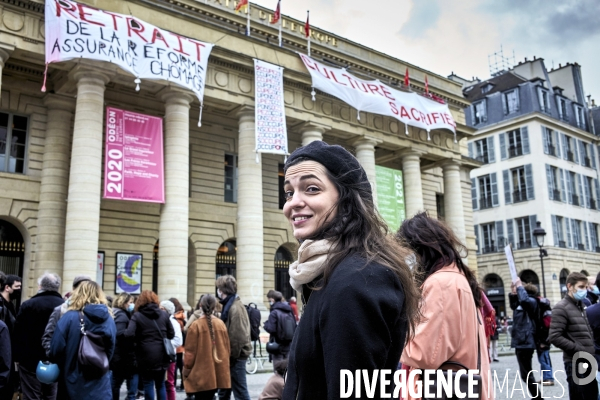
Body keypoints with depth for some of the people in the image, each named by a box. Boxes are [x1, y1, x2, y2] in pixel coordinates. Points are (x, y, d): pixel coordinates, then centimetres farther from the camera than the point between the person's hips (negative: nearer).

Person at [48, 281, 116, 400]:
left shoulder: (70, 317, -12)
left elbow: (56, 350, -10)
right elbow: (110, 351, 6)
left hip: (76, 386, -2)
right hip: (100, 387, 2)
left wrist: (65, 369, 8)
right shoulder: (109, 320, -2)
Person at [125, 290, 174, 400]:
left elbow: (129, 334, -18)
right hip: (162, 355, 3)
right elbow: (171, 334, 8)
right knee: (161, 385, 17)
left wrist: (139, 339, 1)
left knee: (148, 385, 7)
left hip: (146, 356, -3)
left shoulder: (137, 315, -5)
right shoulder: (164, 314, 5)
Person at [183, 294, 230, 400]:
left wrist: (186, 371, 2)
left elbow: (190, 352, -10)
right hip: (217, 373, 5)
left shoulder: (196, 325, -12)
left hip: (200, 374, -5)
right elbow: (227, 348, 8)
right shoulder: (221, 324, 1)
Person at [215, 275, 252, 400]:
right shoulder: (229, 305, 13)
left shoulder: (235, 308, -18)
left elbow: (237, 336, -22)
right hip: (233, 355, 10)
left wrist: (232, 356, -17)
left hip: (235, 356, -10)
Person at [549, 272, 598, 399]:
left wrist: (592, 348, 8)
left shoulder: (581, 306, 17)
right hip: (576, 364, -8)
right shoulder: (561, 308, -11)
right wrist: (579, 350, -19)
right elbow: (554, 337, -19)